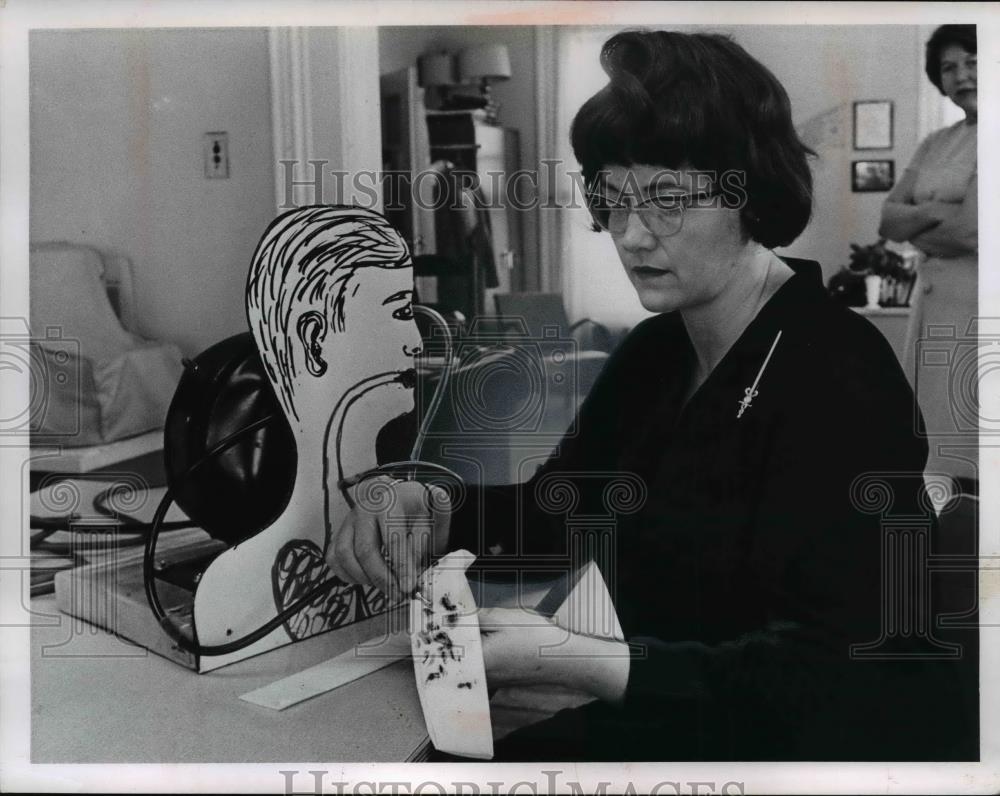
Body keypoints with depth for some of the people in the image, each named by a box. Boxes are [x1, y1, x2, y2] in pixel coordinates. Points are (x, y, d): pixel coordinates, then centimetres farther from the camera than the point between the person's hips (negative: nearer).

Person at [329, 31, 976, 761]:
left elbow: (825, 673, -25)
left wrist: (573, 662, -32)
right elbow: (556, 510, 8)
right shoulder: (656, 351, 4)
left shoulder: (838, 380, -21)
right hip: (685, 721, 7)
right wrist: (433, 512, -13)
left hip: (836, 738, -6)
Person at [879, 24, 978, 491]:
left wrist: (916, 226, 0)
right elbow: (888, 220, 9)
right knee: (937, 446, 11)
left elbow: (970, 230, -17)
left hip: (974, 301, -7)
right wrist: (938, 214, -9)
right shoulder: (935, 145, 15)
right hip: (932, 301, 7)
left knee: (968, 457, -6)